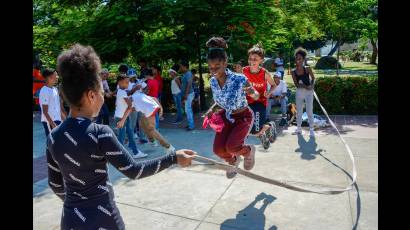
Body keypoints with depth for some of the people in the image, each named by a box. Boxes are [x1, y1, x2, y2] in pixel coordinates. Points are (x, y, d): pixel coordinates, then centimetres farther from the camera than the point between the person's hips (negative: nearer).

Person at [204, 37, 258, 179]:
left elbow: (256, 96, -11)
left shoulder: (239, 79, -28)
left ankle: (249, 151, 13)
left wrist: (252, 93, -33)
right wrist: (212, 109, -13)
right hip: (226, 116, 5)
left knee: (231, 147, -24)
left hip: (243, 117, -5)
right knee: (218, 149, -7)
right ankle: (233, 161, 29)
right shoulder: (213, 81, -12)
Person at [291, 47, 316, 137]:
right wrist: (305, 86, -23)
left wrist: (312, 85, -11)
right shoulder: (293, 72, -2)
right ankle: (299, 128, 22)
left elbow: (313, 78, 7)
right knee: (299, 111, 10)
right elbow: (296, 84, -8)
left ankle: (311, 129, 7)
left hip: (309, 92, -2)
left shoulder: (307, 69, -5)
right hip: (299, 92, 3)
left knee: (309, 111, -3)